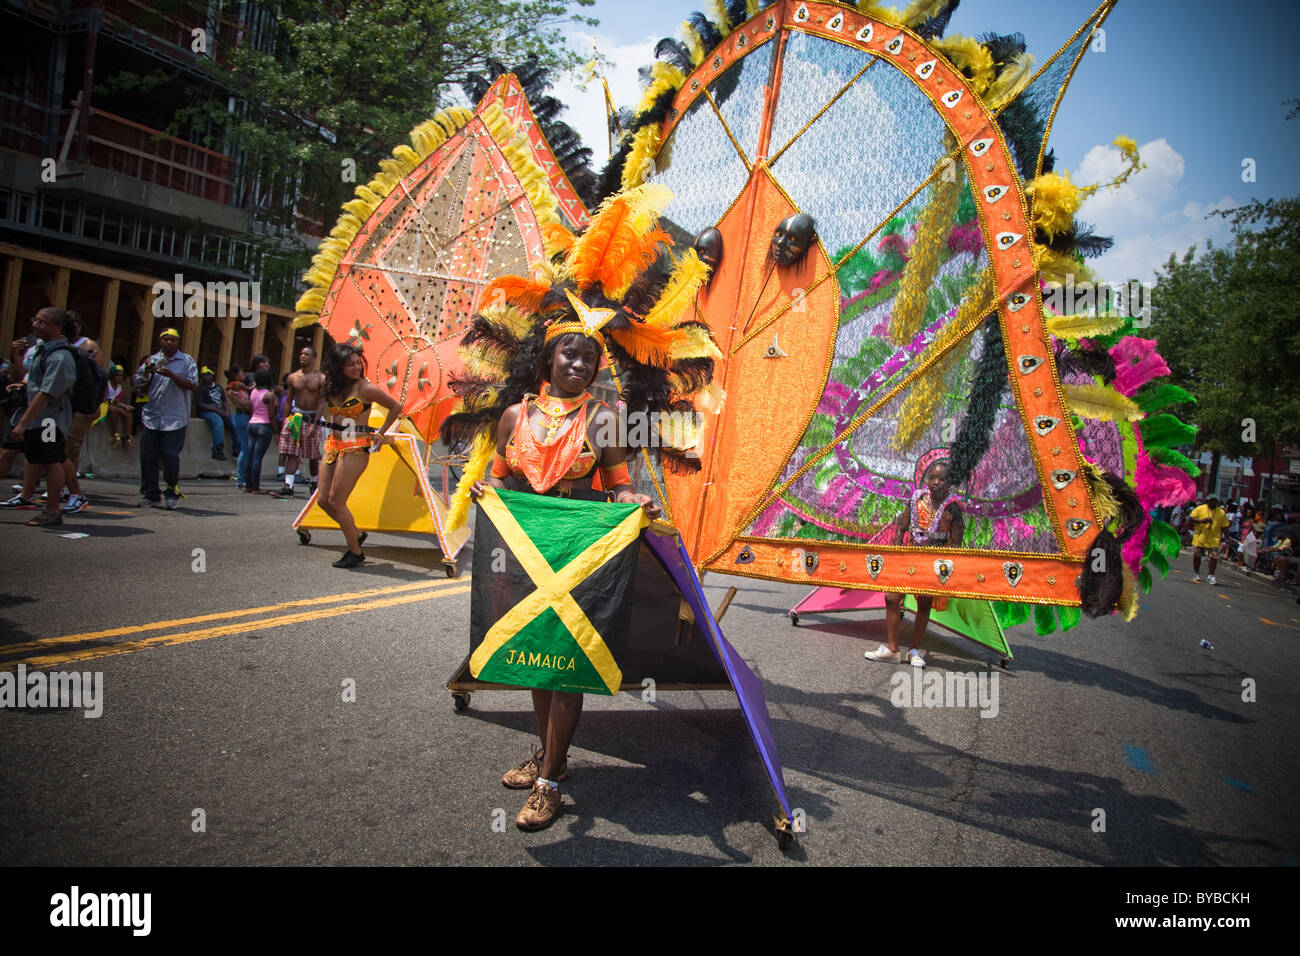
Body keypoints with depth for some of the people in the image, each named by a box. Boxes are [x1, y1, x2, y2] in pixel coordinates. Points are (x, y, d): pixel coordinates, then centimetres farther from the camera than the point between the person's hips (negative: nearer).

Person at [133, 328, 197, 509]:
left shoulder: (186, 361, 4)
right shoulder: (152, 360, 14)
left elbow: (193, 385, -7)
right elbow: (139, 388, 16)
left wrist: (171, 375, -16)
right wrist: (147, 373, -4)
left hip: (175, 419, -4)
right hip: (152, 417, 4)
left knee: (170, 455, -8)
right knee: (148, 456, 3)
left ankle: (173, 491, 11)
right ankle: (150, 494, 14)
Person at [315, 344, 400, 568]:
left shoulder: (366, 389, -10)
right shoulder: (333, 388, 8)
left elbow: (396, 407, 0)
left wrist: (381, 433, 2)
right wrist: (330, 428, 16)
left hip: (355, 449, -7)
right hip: (333, 446, 7)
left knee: (336, 501, -8)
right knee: (323, 500, 7)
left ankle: (355, 552, 5)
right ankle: (357, 534, 26)